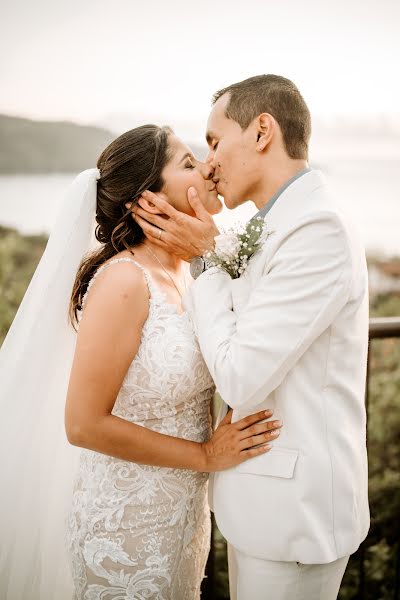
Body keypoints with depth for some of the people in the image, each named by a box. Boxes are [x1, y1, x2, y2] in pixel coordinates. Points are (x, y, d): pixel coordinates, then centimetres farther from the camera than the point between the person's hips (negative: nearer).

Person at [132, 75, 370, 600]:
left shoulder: (319, 231, -23)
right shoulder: (286, 225, 8)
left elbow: (241, 380, -23)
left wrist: (206, 257, -14)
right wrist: (200, 253, -2)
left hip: (293, 510, -9)